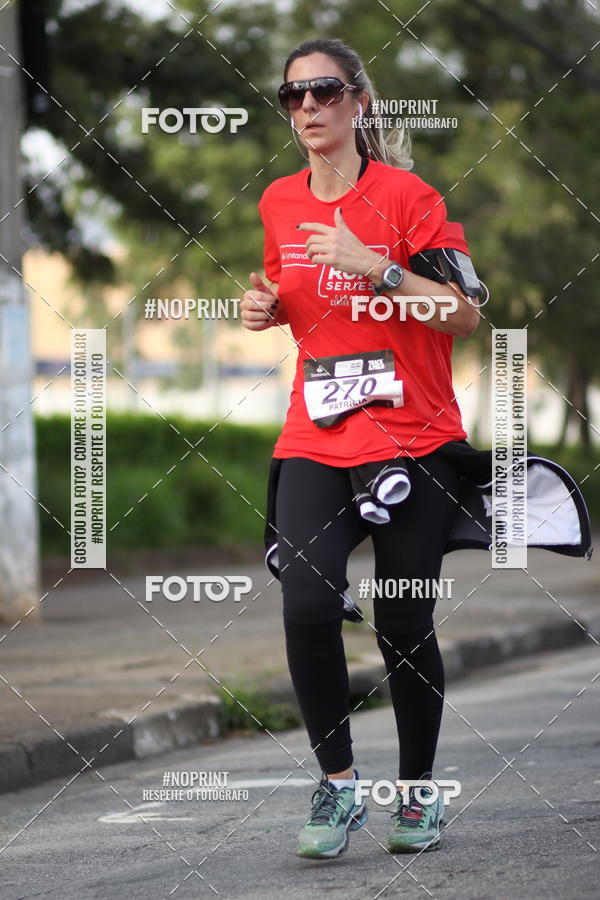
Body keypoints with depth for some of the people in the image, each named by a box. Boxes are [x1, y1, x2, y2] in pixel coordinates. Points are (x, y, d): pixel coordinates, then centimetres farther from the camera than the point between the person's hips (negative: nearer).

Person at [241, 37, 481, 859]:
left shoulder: (405, 195, -7)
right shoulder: (280, 203, 8)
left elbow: (465, 315, -11)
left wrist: (374, 267, -20)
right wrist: (269, 307, 4)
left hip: (413, 442, -3)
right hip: (315, 442, 3)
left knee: (404, 626, 0)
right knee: (307, 606, -17)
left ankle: (419, 791, 20)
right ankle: (338, 784, -2)